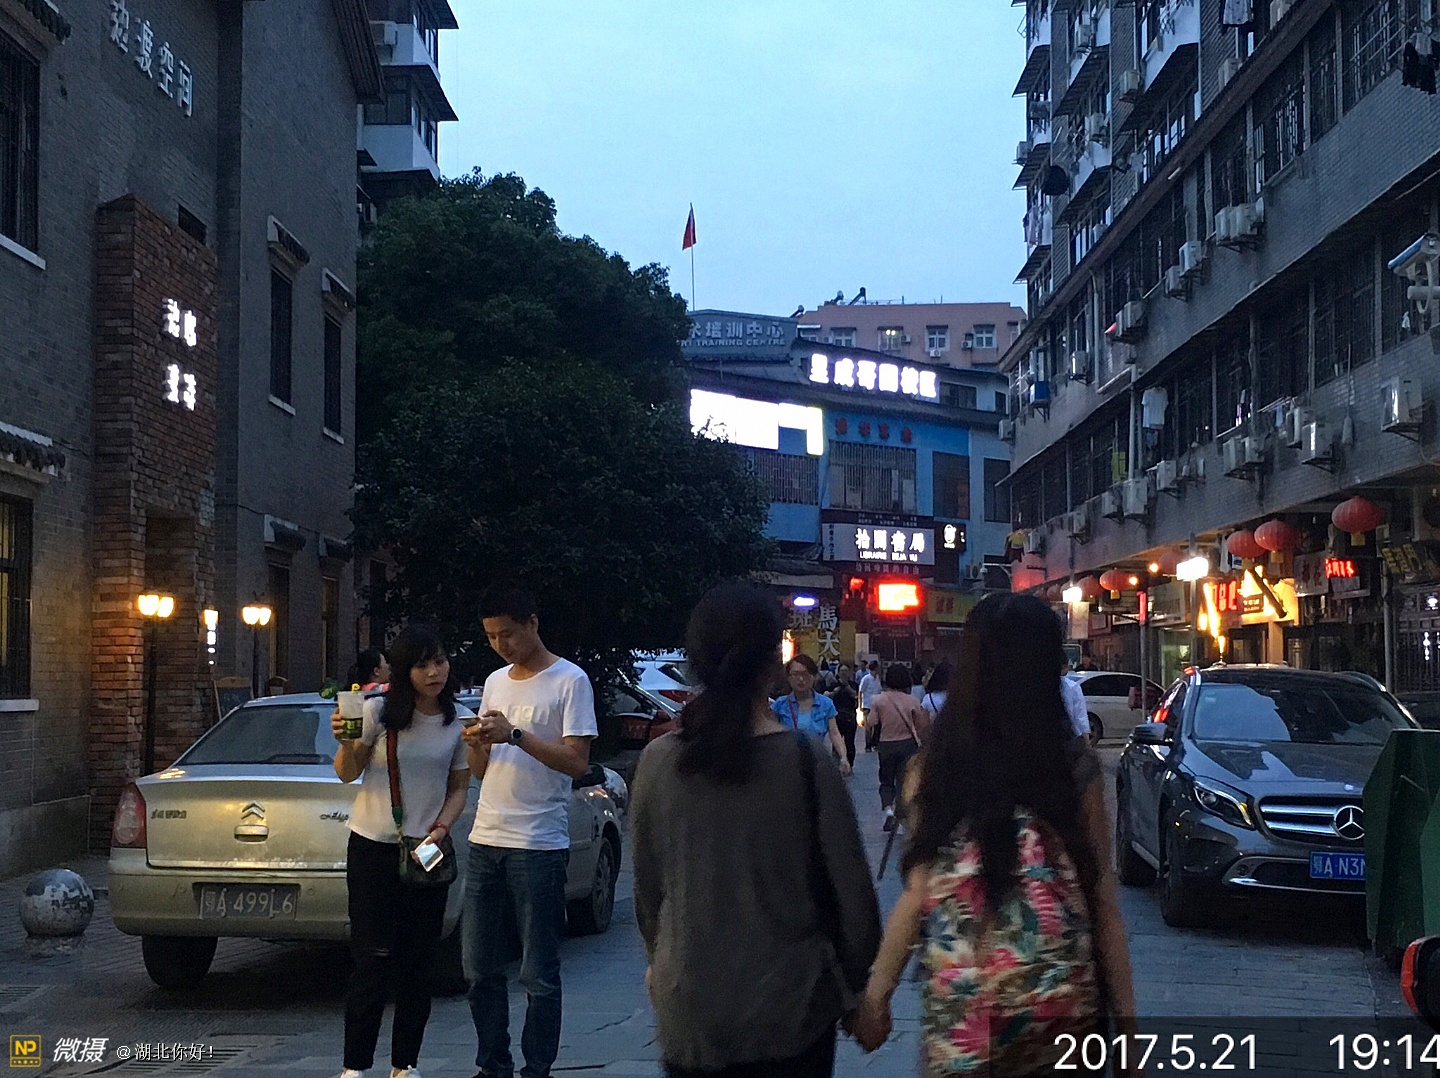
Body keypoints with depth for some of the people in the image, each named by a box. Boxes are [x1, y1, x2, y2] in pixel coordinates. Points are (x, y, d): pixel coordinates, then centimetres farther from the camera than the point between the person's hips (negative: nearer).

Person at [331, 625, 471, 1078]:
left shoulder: (460, 720, 1)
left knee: (416, 963, 6)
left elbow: (458, 789, 8)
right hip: (372, 850, -2)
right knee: (373, 960, -4)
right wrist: (345, 743, -20)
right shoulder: (379, 711, -7)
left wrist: (441, 827, -9)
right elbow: (348, 774, 0)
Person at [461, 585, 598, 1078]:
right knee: (481, 967, 10)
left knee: (538, 973, -2)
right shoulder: (495, 682, 16)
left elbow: (577, 761, -12)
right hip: (486, 840, 7)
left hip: (539, 846, -7)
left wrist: (516, 736, -19)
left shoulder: (569, 681, -4)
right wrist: (476, 745, -3)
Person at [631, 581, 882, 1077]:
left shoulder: (658, 762, -7)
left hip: (689, 1012, 2)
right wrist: (856, 981, 7)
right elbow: (850, 887, -8)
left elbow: (647, 887, 4)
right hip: (790, 1011, -2)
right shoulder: (806, 762, -13)